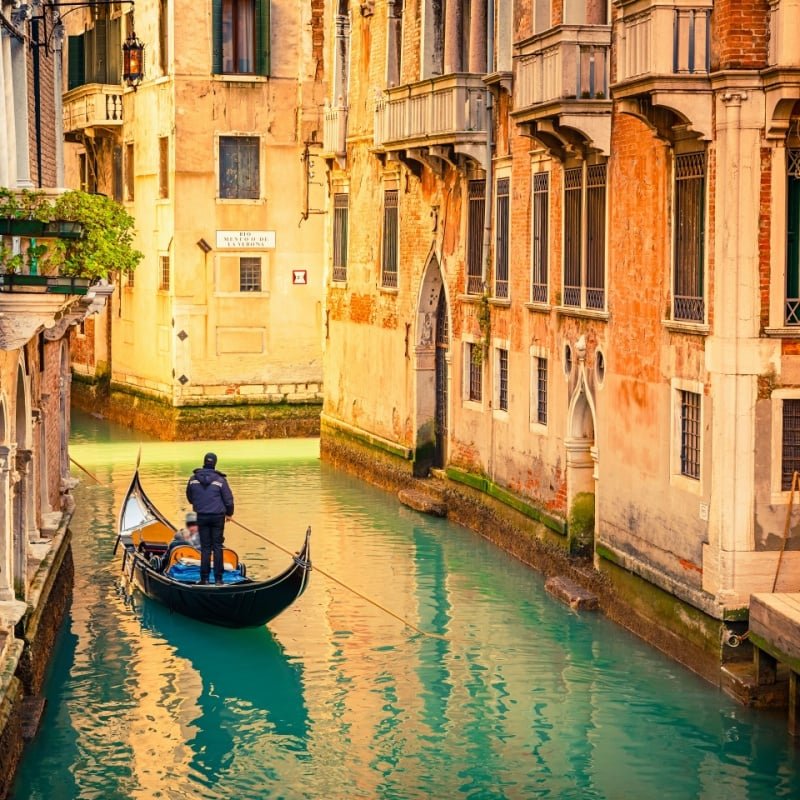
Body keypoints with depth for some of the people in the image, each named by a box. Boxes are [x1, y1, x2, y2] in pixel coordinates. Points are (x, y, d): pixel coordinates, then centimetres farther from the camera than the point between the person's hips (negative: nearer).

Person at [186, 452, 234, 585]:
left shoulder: (193, 479, -2)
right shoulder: (220, 480, -10)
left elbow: (189, 497, 11)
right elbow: (228, 499, -5)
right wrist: (229, 513, 13)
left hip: (201, 517, 2)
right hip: (217, 517, -2)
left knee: (205, 547, 8)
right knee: (217, 547, 4)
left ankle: (204, 578, 8)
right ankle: (218, 578, 4)